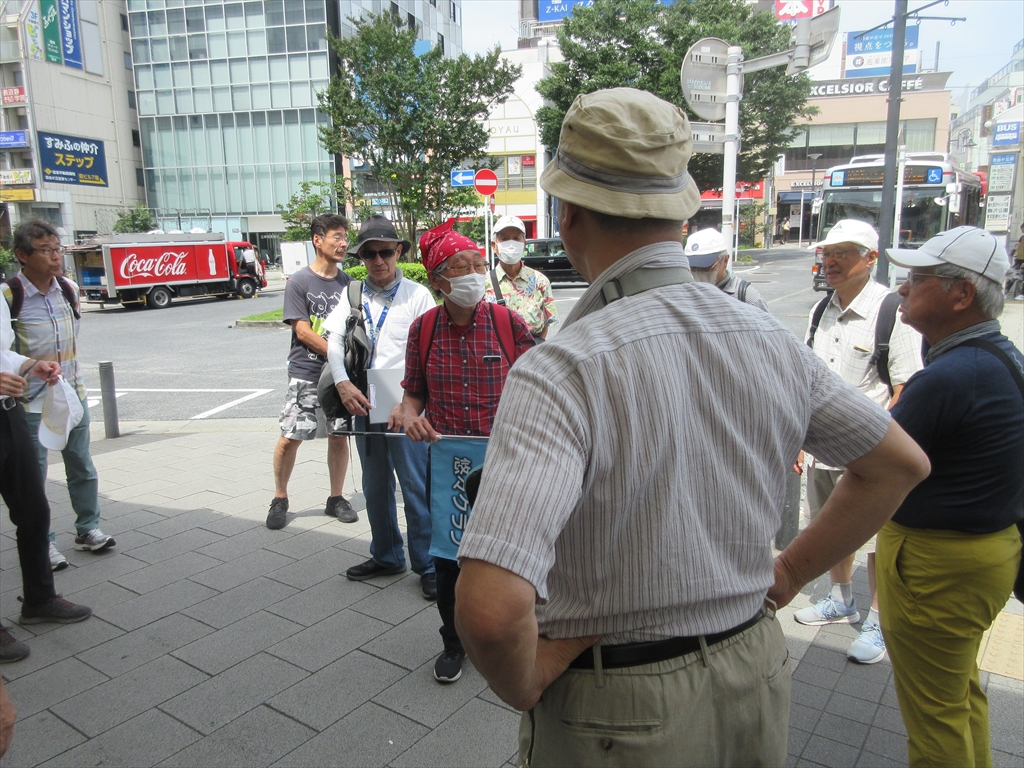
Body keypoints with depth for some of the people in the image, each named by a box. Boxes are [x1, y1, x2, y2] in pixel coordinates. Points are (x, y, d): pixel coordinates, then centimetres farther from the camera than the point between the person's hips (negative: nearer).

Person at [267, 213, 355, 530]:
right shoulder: (299, 282, -5)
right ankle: (280, 500, 16)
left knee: (339, 436, 7)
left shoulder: (347, 283, 7)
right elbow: (303, 332, -10)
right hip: (306, 373, -4)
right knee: (290, 437, -2)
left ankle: (336, 498, 22)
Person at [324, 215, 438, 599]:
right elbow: (334, 341, 1)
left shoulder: (417, 294, -1)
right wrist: (343, 384, -15)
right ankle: (386, 556, 33)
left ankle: (427, 565, 12)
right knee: (375, 487, 16)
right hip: (363, 404, 5)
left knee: (416, 487, -1)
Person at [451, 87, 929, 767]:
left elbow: (492, 607, -37)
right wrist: (791, 572, 7)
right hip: (755, 678, 5)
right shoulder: (770, 338, -8)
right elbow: (901, 462, 6)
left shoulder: (560, 370, -28)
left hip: (616, 713, -5)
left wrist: (523, 685, -15)